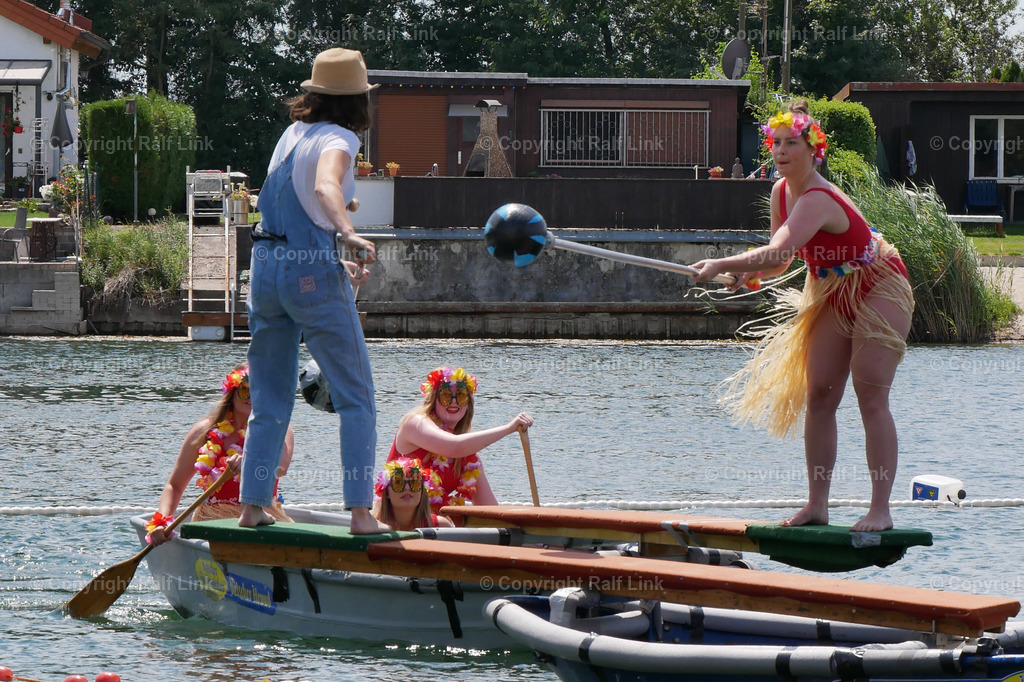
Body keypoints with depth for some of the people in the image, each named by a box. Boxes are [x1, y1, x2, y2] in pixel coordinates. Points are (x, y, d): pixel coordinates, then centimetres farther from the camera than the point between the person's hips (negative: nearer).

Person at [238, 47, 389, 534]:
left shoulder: (292, 133, 14)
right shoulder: (338, 139, -8)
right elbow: (326, 185, -31)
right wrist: (348, 234, -47)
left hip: (265, 267, 7)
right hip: (312, 270, -7)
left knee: (270, 400, 13)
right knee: (356, 398, 0)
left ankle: (252, 505, 9)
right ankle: (360, 511, -7)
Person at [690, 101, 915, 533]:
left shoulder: (817, 200, -29)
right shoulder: (781, 193, 0)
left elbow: (776, 252, -42)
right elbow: (783, 258, 8)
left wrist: (720, 266, -36)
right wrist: (748, 273, -11)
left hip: (877, 289, -9)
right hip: (832, 294, 9)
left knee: (871, 398, -13)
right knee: (819, 396, 2)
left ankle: (880, 510, -13)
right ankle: (816, 505, 5)